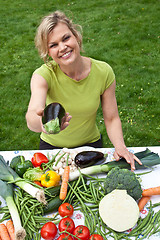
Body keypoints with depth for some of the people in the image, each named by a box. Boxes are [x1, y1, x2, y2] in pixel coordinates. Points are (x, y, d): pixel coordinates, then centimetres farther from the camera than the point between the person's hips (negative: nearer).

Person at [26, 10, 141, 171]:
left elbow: (111, 118, -8)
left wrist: (120, 146, -25)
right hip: (52, 147, 0)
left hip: (91, 145, 1)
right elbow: (32, 116, -41)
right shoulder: (43, 75, -22)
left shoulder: (103, 72, -16)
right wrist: (41, 121, -64)